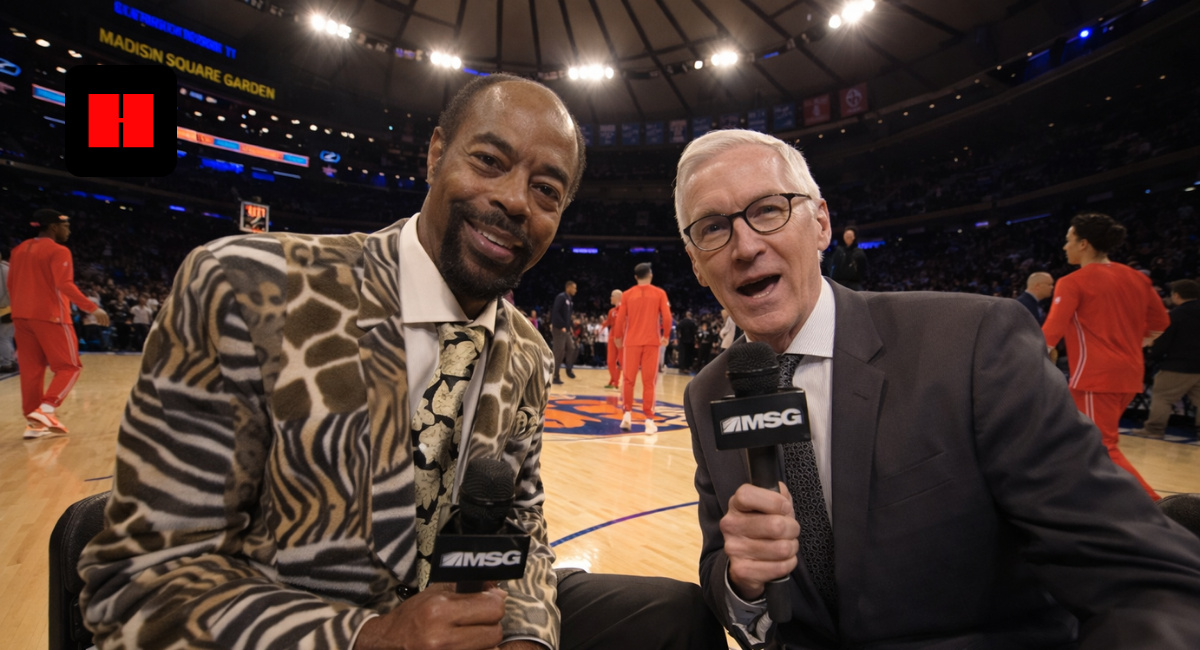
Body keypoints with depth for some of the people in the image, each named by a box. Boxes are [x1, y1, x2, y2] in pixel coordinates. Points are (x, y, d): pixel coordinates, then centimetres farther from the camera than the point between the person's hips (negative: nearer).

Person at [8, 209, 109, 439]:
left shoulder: (19, 249, 15)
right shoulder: (58, 251, -9)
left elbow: (11, 286, 19)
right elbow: (64, 285, -21)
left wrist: (19, 310, 27)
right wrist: (92, 308, -21)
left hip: (21, 317, 8)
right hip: (50, 316, -7)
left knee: (31, 370, 8)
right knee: (69, 366, 1)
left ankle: (33, 422, 9)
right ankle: (44, 411, -14)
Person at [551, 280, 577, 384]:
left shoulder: (570, 299, 14)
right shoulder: (561, 297, -13)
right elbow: (555, 312, -21)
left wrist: (569, 327, 11)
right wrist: (562, 326, -23)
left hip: (566, 330, 8)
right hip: (558, 329, -8)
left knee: (572, 348, 10)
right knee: (559, 352, -4)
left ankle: (569, 368, 24)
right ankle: (555, 375, 4)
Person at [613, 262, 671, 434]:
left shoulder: (627, 294, 4)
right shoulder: (659, 293, 2)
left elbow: (620, 319, 3)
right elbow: (667, 317, -4)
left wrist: (618, 338, 15)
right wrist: (665, 336, 10)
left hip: (631, 342, 1)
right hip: (651, 342, -1)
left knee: (629, 380, 11)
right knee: (649, 382, 1)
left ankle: (627, 414, 11)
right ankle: (649, 420, 0)